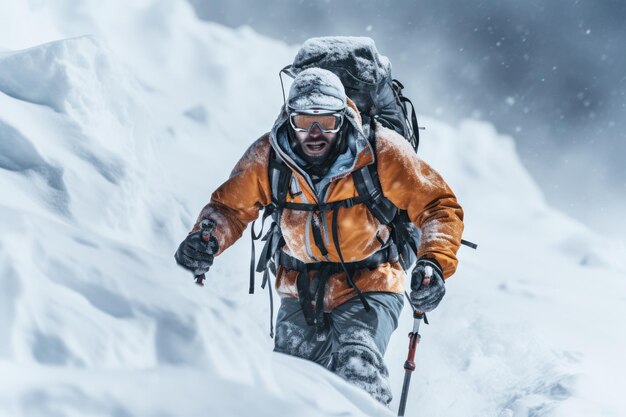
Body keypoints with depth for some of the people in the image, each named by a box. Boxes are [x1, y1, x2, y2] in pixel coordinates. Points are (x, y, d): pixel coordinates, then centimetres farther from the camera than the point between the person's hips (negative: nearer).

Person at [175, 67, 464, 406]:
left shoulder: (381, 152, -17)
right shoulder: (267, 157, -10)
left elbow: (438, 206, -11)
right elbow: (230, 206, 4)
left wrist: (434, 263, -29)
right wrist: (206, 239, -18)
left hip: (368, 289, -3)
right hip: (300, 294, 3)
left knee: (357, 372, -28)